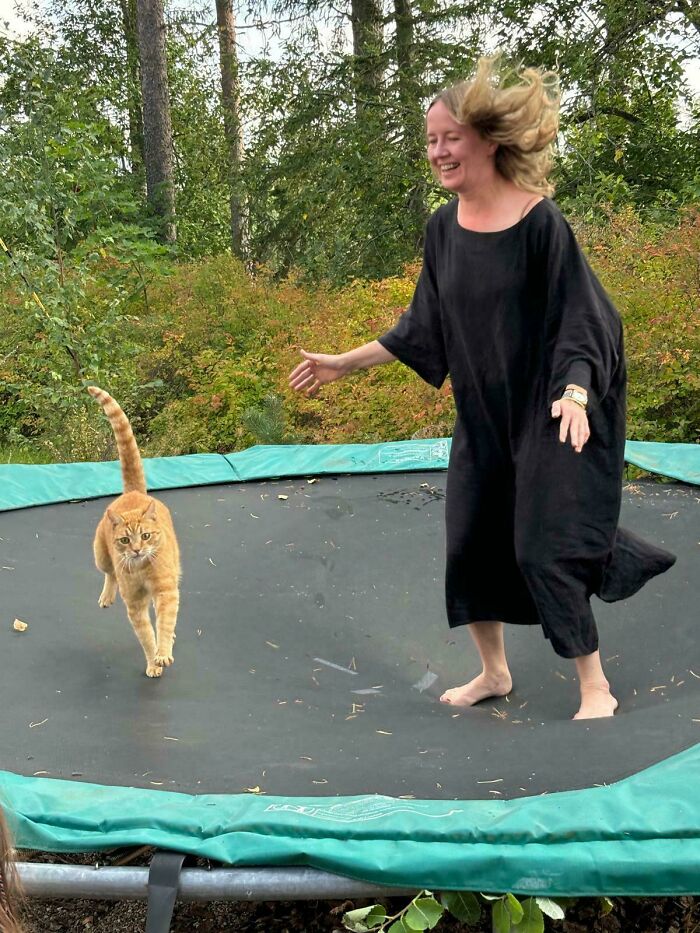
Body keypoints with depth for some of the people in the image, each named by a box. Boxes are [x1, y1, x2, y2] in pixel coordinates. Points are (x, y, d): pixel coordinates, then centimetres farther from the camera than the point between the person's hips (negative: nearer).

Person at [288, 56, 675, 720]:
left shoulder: (539, 221, -17)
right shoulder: (443, 228, 0)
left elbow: (578, 321, -16)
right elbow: (422, 328, 9)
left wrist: (574, 394, -32)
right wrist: (344, 364, 10)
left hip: (547, 415, -6)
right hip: (481, 416, 6)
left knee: (543, 549, -6)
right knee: (468, 542, 9)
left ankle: (596, 688, 13)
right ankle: (494, 672, 30)